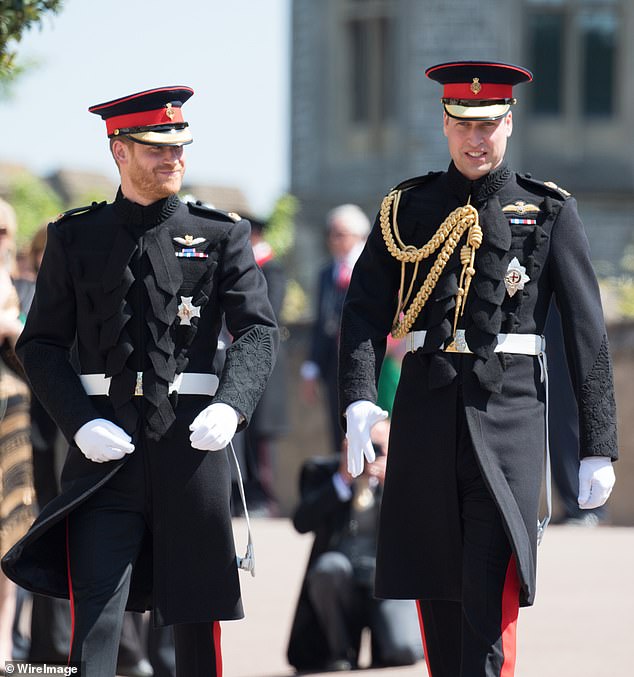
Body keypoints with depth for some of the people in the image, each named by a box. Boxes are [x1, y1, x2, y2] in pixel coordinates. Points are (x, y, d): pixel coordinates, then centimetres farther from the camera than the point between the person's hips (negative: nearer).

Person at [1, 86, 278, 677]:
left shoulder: (221, 235, 8)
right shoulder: (75, 238, 8)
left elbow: (258, 332, 0)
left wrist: (230, 405, -19)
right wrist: (80, 423, -10)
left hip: (192, 445, 1)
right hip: (105, 448, -1)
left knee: (197, 616, 7)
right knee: (95, 615, -10)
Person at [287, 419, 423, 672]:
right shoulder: (322, 472, 6)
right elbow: (302, 523, -9)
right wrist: (342, 480, -15)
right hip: (340, 584, 1)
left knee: (403, 653, -29)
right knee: (329, 565, -36)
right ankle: (340, 653, -15)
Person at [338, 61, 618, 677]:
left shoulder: (549, 211, 5)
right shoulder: (406, 210, 9)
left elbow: (586, 332, 3)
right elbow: (364, 311, 1)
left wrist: (598, 446, -2)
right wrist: (358, 399, -17)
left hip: (509, 416, -2)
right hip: (426, 413, 2)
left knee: (491, 596, -12)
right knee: (435, 598, 8)